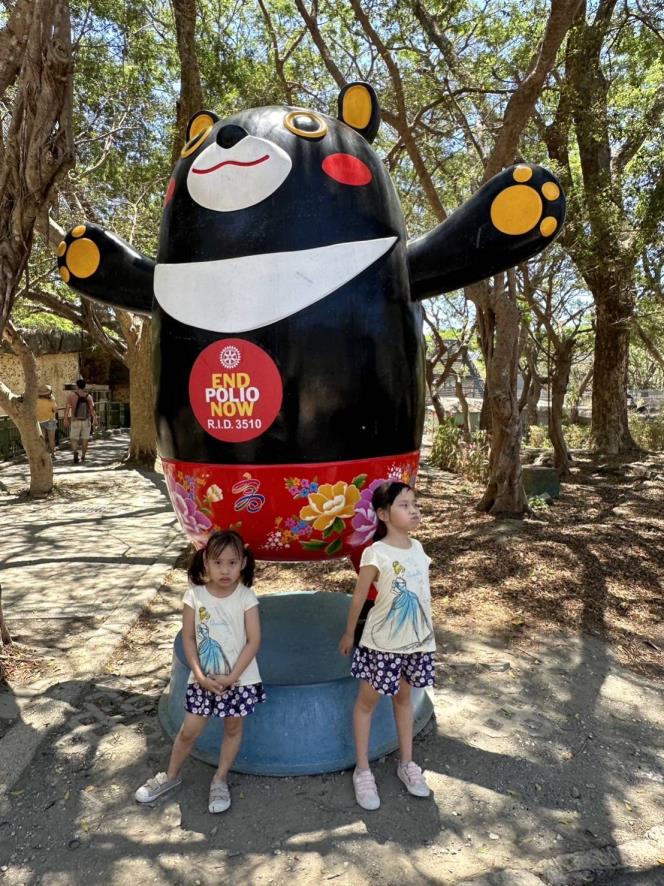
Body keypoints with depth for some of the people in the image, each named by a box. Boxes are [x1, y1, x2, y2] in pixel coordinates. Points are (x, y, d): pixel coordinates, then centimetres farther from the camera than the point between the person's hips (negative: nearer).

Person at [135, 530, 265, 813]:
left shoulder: (246, 597, -15)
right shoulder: (194, 595, -12)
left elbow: (254, 641, -13)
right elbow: (188, 638, -5)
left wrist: (232, 677, -17)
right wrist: (199, 675, -12)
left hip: (240, 679, 0)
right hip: (204, 678, 1)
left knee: (233, 728, 15)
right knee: (189, 730, 11)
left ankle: (220, 780, 36)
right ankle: (170, 775, 37)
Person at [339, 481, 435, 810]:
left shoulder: (417, 548, -1)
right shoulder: (375, 553, -20)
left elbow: (423, 593, 9)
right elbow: (359, 597, -9)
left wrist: (426, 632, 14)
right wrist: (348, 635, 2)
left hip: (417, 640, 5)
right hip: (383, 643, -5)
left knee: (403, 698, 22)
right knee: (367, 700, 11)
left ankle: (407, 763, 38)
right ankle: (363, 771, 27)